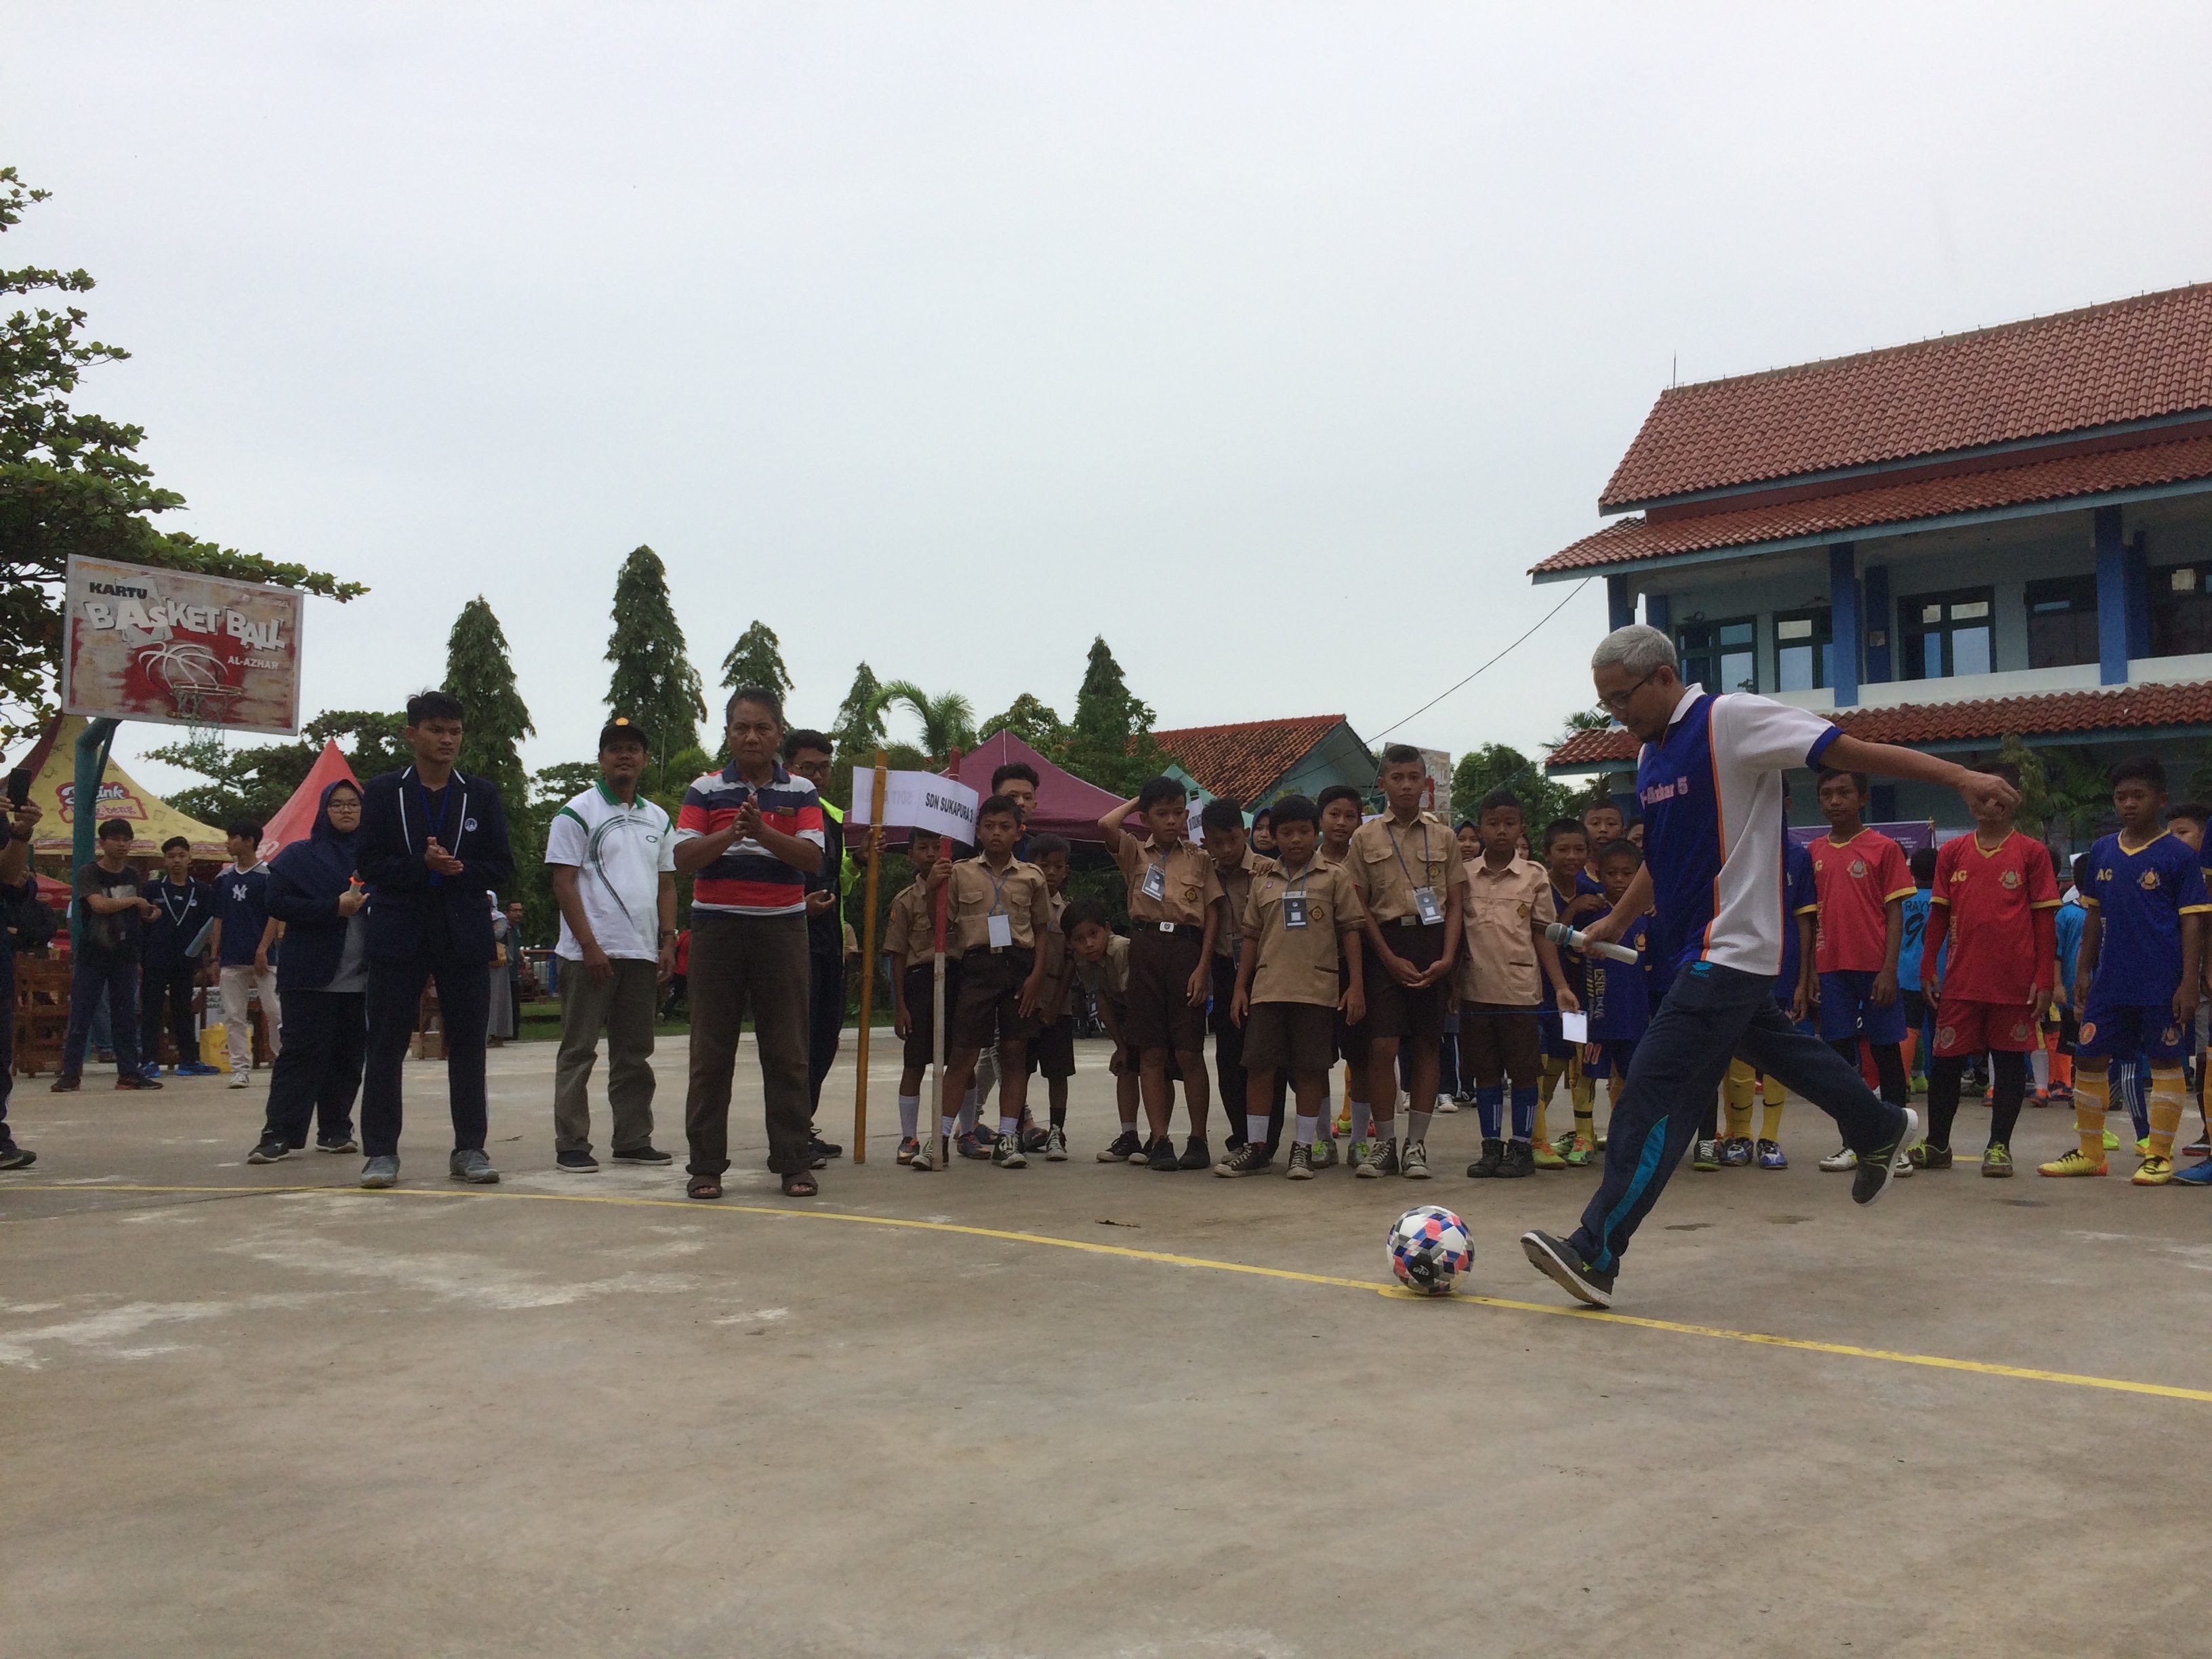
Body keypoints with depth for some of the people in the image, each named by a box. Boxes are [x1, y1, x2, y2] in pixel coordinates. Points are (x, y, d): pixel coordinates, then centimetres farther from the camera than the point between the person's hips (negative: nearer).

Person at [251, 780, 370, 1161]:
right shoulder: (300, 855, 3)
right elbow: (277, 904, -5)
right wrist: (334, 907, -14)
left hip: (360, 978, 3)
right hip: (311, 975, -3)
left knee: (349, 1057, 5)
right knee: (303, 1052, -7)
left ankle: (335, 1130, 15)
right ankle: (279, 1134, -4)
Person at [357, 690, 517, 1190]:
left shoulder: (482, 794, 9)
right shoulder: (382, 791, 4)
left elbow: (501, 867, 6)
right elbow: (369, 865, -2)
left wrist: (457, 869, -12)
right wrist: (423, 866, -16)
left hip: (463, 937, 1)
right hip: (398, 935, -1)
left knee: (468, 1045, 3)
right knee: (387, 1045, 0)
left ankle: (469, 1149, 11)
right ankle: (381, 1152, 7)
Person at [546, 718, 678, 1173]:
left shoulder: (658, 820, 15)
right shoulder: (577, 812, -2)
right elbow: (564, 883, -7)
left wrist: (667, 943, 6)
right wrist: (589, 945, -15)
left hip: (642, 953, 6)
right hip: (589, 953, -5)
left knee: (635, 1053, 10)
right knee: (578, 1051, -1)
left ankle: (632, 1140, 17)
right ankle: (571, 1146, 3)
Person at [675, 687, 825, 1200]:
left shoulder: (801, 792, 7)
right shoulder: (705, 790, 6)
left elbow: (812, 857, -5)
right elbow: (683, 858, -4)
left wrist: (764, 833, -21)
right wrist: (732, 833, -20)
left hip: (782, 927, 0)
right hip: (716, 927, 0)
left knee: (787, 1051, 2)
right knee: (711, 1051, 2)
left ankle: (795, 1162, 8)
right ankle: (705, 1164, 8)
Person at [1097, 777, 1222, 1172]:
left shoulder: (1199, 859, 11)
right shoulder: (1135, 853, 10)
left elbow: (1212, 913, 6)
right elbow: (1105, 825, -10)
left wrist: (1203, 966, -4)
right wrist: (1136, 800, 7)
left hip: (1186, 950, -1)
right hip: (1145, 949, 1)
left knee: (1189, 1052, -2)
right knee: (1151, 1053, 1)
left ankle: (1198, 1140, 8)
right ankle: (1160, 1141, 5)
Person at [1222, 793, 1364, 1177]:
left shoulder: (1335, 877, 5)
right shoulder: (1263, 879, 12)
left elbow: (1351, 930, 3)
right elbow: (1251, 936, 14)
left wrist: (1356, 983, -4)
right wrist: (1239, 987, 9)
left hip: (1317, 988, -2)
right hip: (1267, 987, 2)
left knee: (1310, 1069, 1)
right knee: (1258, 1066, 0)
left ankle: (1302, 1148, 12)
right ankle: (1256, 1147, 10)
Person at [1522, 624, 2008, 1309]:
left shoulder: (1730, 720, -13)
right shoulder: (1652, 753, 12)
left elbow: (1849, 751, -14)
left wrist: (1959, 776, -14)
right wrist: (1617, 921, 23)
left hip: (1728, 949, -9)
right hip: (1698, 948, 9)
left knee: (1655, 1090, -14)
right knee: (1775, 1044, 24)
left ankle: (1595, 1254, -14)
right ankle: (1879, 1130, 47)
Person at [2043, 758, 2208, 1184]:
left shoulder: (2179, 856, -5)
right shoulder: (2102, 852, 8)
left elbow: (2192, 923, -7)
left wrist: (2189, 983, -12)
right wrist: (2083, 970, 11)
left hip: (2162, 985, -5)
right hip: (2110, 983, 5)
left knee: (2164, 1062, 3)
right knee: (2087, 1059, 6)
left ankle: (2159, 1156, 12)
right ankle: (2090, 1152, 17)